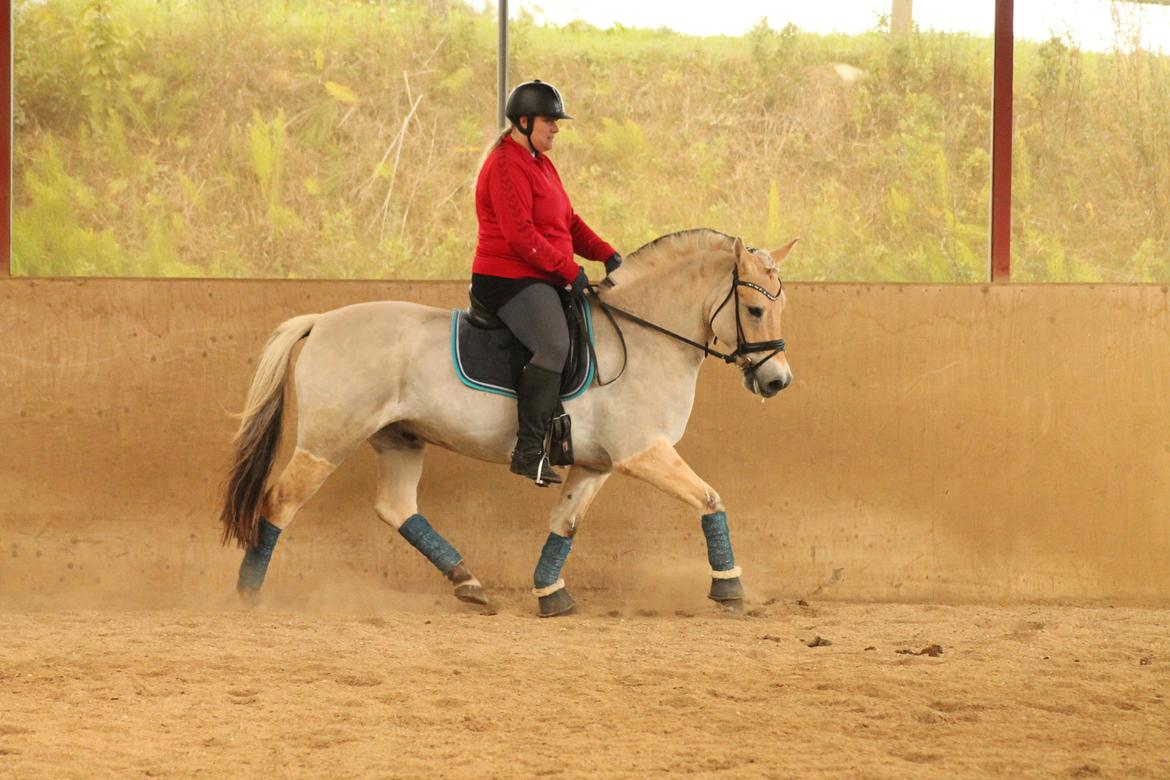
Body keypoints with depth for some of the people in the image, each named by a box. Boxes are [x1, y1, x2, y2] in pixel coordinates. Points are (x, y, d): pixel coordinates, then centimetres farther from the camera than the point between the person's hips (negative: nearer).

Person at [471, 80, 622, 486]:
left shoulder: (540, 163, 19)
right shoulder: (507, 166, -14)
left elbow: (568, 220, 23)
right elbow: (520, 235, -22)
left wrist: (606, 254, 8)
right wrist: (569, 271, -20)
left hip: (540, 281, 11)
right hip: (509, 280, -11)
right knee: (553, 346, -29)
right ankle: (529, 451, -33)